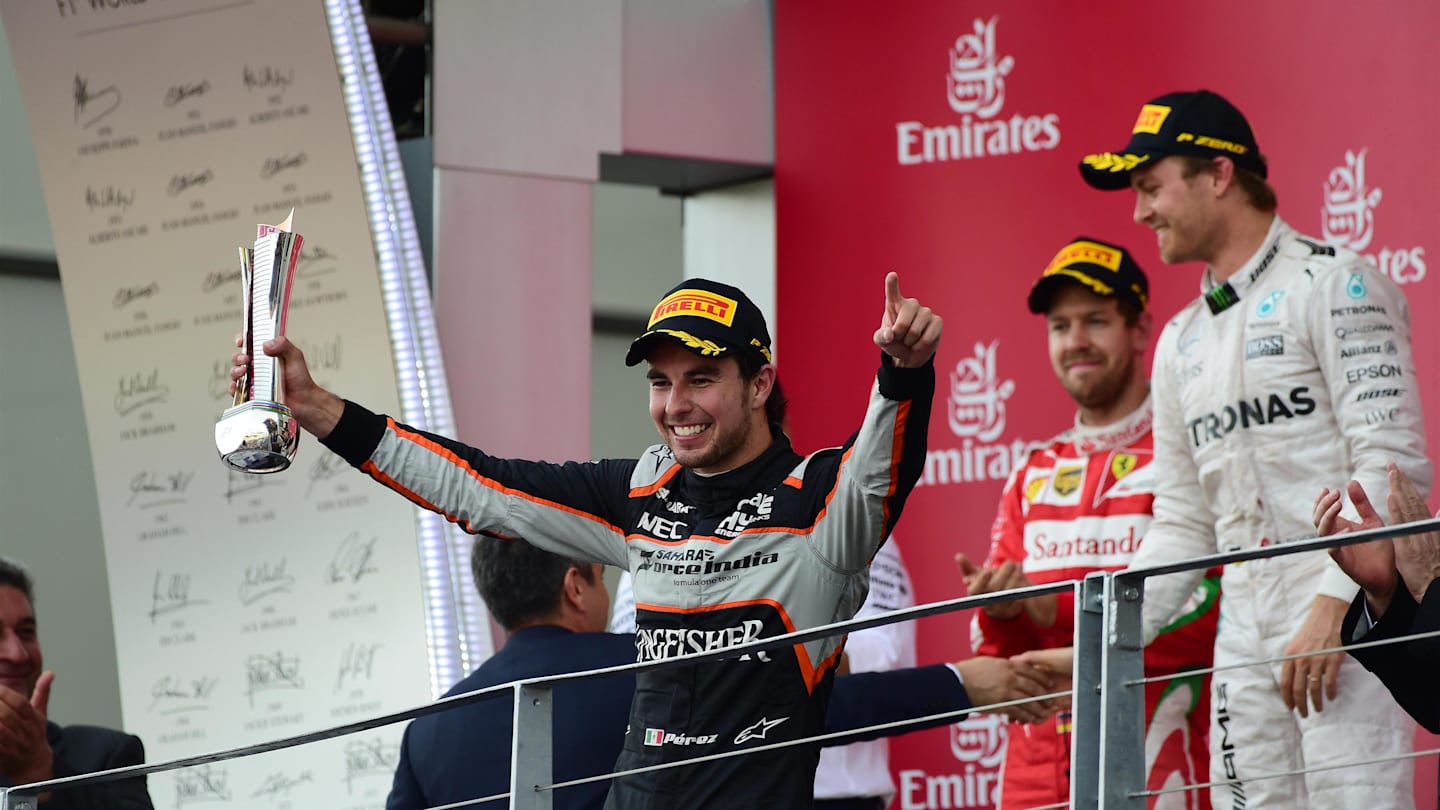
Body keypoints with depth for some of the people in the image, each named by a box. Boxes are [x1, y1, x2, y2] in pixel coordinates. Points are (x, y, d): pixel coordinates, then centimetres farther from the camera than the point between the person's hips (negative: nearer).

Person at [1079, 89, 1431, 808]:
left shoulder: (1333, 286, -2)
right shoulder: (1183, 340, 21)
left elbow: (1392, 464, -12)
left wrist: (1333, 606, -21)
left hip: (1350, 619, -7)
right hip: (1244, 633, 7)